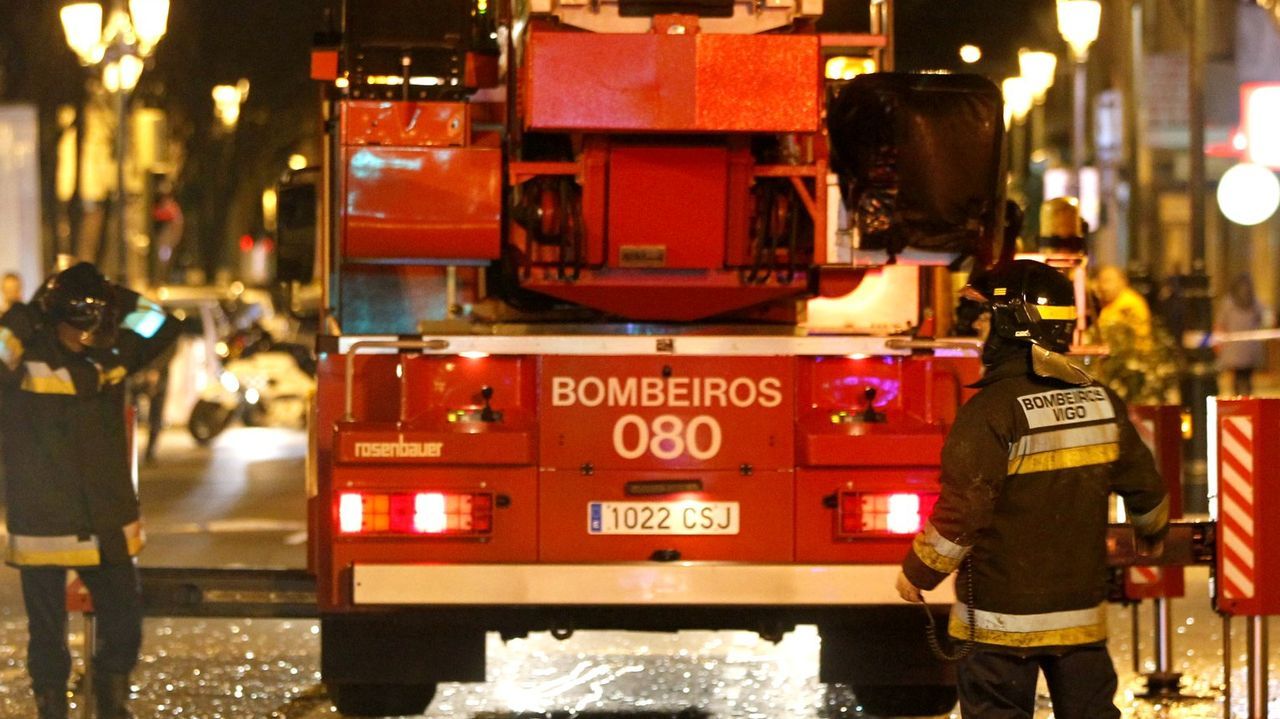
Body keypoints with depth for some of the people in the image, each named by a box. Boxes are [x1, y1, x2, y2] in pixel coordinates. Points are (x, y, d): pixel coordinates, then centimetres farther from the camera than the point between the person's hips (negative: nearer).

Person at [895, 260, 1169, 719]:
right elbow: (1145, 489, 13)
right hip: (1081, 608, 6)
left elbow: (962, 513, -19)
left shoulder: (992, 411, -17)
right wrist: (1154, 532, 36)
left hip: (1004, 616, -5)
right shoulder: (1101, 403, 3)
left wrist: (917, 573, -4)